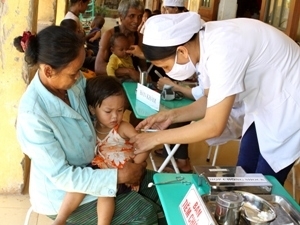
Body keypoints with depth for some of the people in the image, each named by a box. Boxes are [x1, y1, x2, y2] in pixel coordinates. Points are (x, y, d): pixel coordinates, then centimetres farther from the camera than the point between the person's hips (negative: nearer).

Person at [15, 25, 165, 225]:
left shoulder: (75, 81, -13)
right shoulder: (32, 115, -32)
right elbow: (62, 176, -27)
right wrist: (118, 176, -26)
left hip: (91, 167, 7)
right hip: (64, 195, -6)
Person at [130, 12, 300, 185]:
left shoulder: (222, 50, -34)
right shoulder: (207, 41, -8)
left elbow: (214, 126, -32)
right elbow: (211, 101, 4)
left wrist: (156, 138, -23)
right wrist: (172, 115, -8)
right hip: (266, 104, 8)